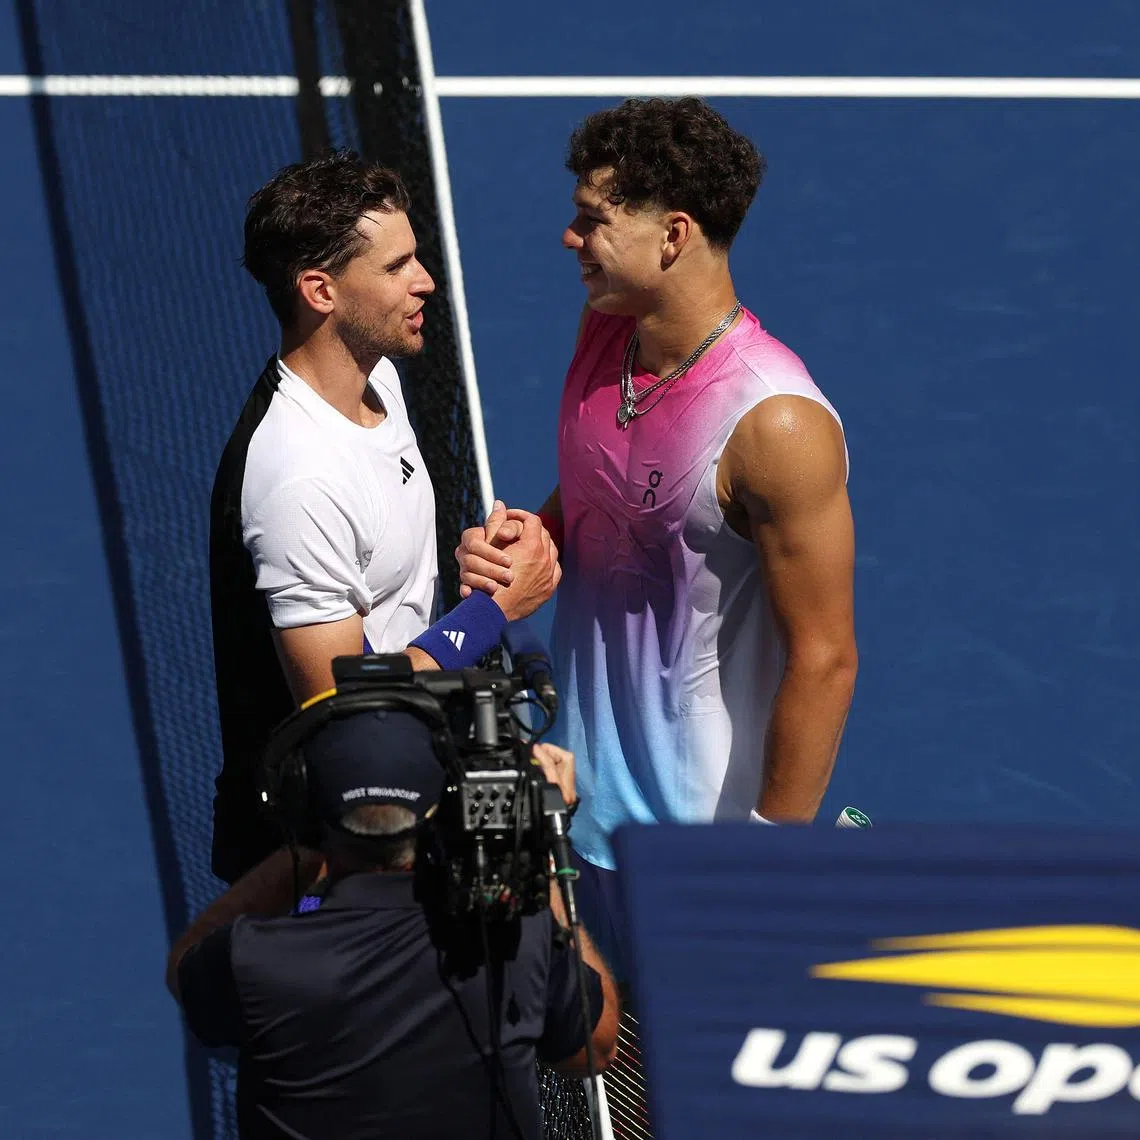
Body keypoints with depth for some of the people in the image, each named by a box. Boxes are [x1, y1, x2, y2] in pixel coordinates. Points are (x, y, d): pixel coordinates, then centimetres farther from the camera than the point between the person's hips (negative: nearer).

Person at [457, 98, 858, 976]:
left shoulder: (775, 425, -25)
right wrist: (524, 544, -5)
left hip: (704, 831, -8)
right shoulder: (606, 330, -1)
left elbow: (823, 660, -21)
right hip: (588, 798, 8)